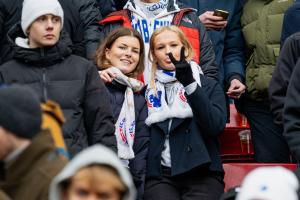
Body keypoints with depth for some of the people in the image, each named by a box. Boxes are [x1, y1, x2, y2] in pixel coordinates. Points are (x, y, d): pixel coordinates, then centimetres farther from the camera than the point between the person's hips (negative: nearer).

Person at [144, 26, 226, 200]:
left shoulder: (209, 86, 13)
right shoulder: (149, 91, 16)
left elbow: (216, 126, -5)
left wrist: (190, 84, -11)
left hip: (201, 174, 0)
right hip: (160, 175, 1)